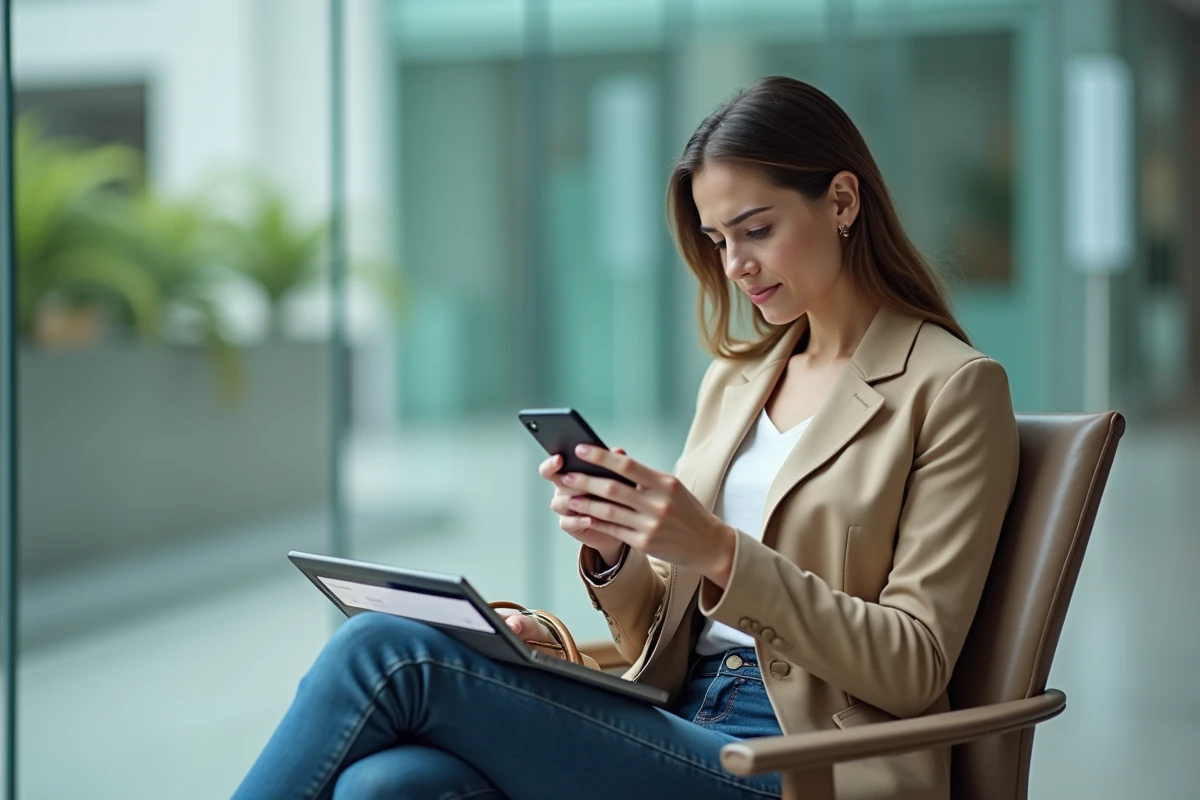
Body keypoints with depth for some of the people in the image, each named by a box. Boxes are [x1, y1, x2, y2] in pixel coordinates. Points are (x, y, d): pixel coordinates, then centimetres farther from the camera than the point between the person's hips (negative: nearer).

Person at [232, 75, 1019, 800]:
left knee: (385, 652, -21)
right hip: (680, 731, 6)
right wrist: (614, 555, -3)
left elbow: (915, 669, -8)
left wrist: (721, 553, -18)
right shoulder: (737, 378, 20)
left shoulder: (953, 388, 0)